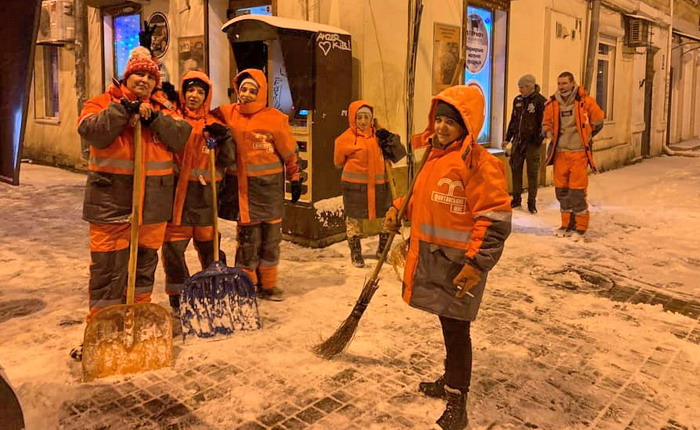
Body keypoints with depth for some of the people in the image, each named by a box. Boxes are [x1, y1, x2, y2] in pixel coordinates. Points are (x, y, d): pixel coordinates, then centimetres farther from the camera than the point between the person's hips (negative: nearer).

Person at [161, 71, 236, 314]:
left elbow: (228, 160, 7)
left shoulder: (214, 125, 9)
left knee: (208, 244, 13)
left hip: (205, 193, 2)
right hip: (176, 191, -1)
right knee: (173, 245, 0)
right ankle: (178, 296, 16)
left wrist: (225, 138, -10)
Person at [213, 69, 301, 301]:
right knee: (248, 236, 1)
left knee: (271, 237, 8)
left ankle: (268, 284, 23)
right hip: (241, 185, 0)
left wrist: (295, 178, 6)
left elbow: (289, 151, 4)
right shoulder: (227, 114, 3)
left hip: (269, 185, 0)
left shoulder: (275, 117, -1)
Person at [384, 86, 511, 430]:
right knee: (447, 322, 20)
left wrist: (477, 264, -22)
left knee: (456, 328, 1)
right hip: (431, 256, 8)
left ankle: (457, 400, 17)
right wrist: (399, 209, 9)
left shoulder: (479, 164, -17)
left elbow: (495, 220, -19)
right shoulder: (433, 154, 10)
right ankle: (451, 380, 39)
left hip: (459, 261, -8)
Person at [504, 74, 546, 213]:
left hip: (532, 143, -5)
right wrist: (507, 138, 16)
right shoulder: (518, 100, 9)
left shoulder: (540, 101, -9)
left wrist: (539, 139, -14)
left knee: (532, 173, 3)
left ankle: (532, 202, 11)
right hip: (518, 141, 6)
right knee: (516, 170, 9)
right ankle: (516, 199, 19)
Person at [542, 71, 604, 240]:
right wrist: (548, 132, -6)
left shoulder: (585, 101, -4)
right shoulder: (552, 104, 4)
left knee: (577, 192, -5)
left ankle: (580, 227, 8)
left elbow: (598, 121, 9)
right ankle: (567, 225, 23)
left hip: (578, 152, -4)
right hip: (560, 153, 4)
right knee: (561, 191, 9)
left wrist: (585, 136, 9)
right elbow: (546, 122, 15)